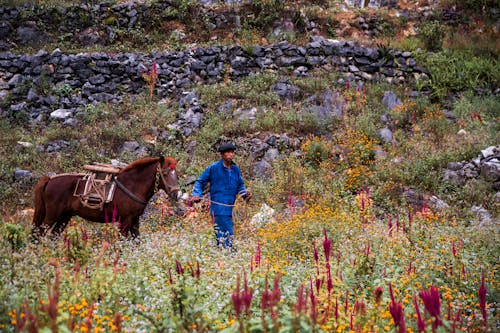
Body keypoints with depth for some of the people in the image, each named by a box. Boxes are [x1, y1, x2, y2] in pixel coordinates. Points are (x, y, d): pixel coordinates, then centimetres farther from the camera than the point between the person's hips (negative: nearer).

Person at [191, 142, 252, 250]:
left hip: (229, 209, 6)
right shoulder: (214, 168, -3)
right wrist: (196, 195, -12)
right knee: (228, 234, -12)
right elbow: (200, 182, 3)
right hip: (218, 208, -6)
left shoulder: (235, 169, 12)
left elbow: (240, 185, 22)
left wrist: (245, 193, 2)